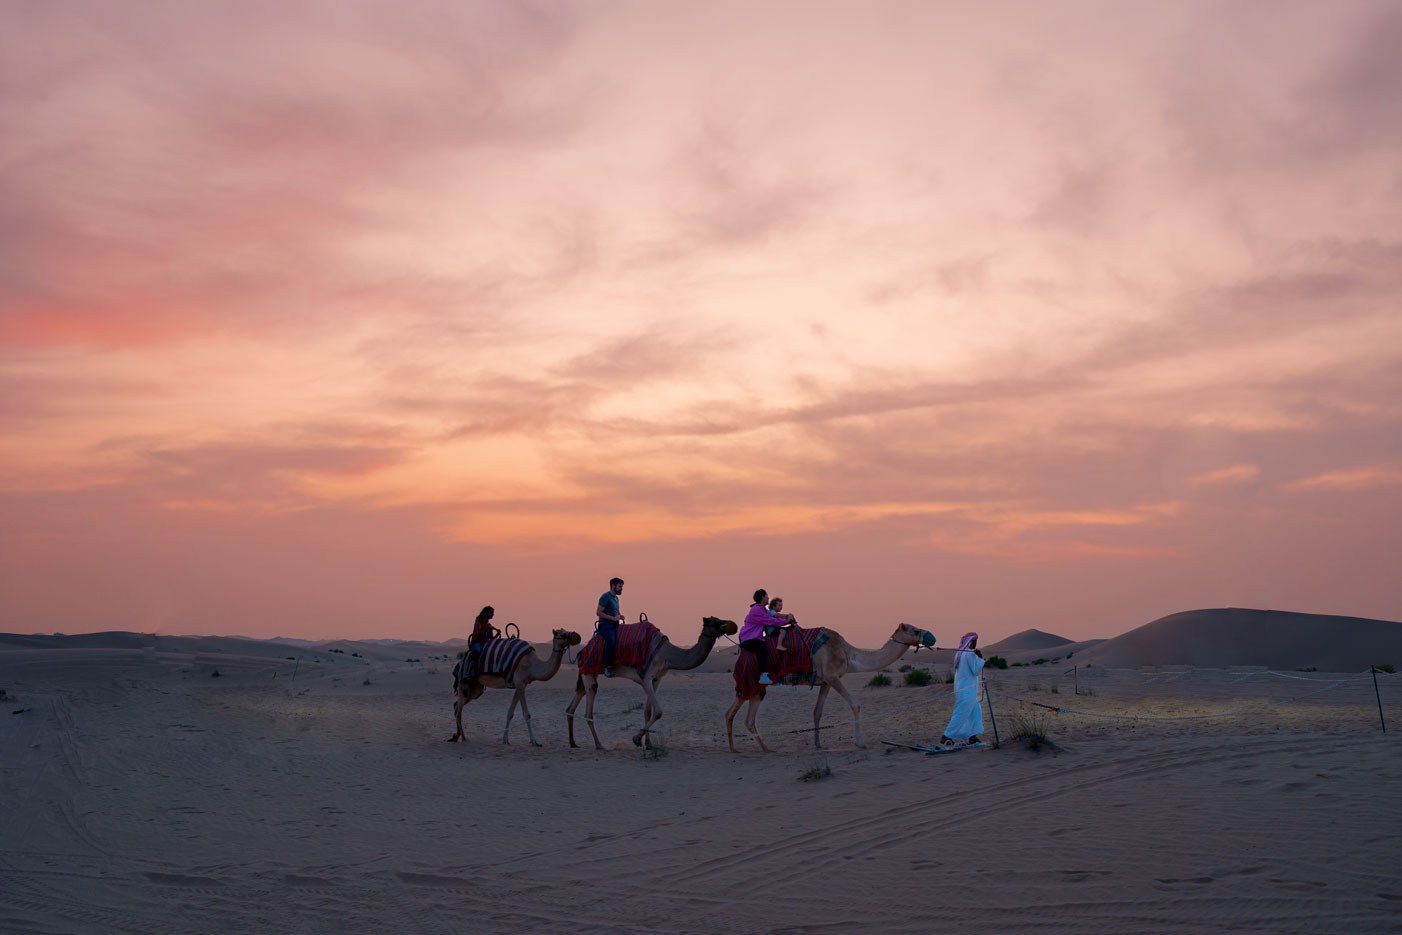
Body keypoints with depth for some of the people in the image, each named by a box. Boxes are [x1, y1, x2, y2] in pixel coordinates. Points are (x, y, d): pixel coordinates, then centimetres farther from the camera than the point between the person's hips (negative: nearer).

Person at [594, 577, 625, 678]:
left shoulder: (616, 598, 20)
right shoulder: (605, 597, -8)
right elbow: (598, 613, -14)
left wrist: (619, 616, 11)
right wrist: (613, 618, -17)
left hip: (614, 625, 9)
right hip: (605, 625, -9)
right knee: (611, 641, -33)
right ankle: (607, 668, -30)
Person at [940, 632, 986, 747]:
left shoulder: (959, 653, 12)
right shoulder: (970, 653, -16)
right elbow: (976, 671, -16)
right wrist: (980, 658, -15)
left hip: (960, 689, 10)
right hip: (967, 691, -10)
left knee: (976, 710, 16)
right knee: (961, 714, -5)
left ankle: (972, 736, 16)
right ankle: (946, 738, -3)